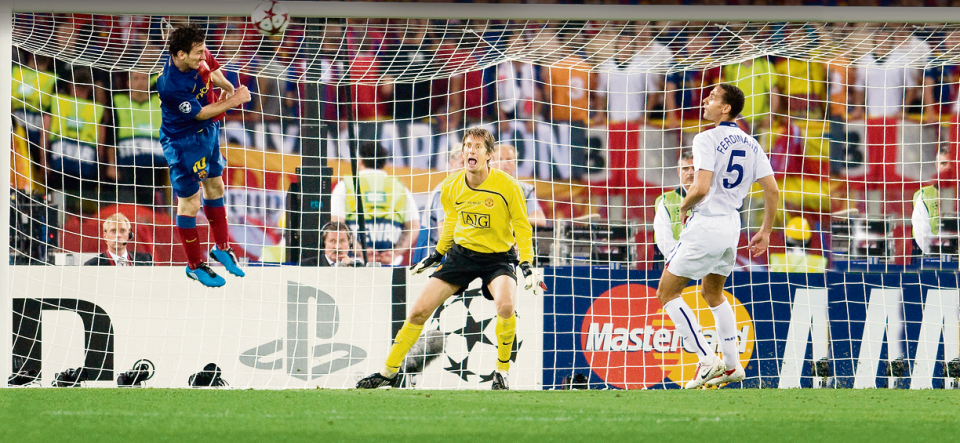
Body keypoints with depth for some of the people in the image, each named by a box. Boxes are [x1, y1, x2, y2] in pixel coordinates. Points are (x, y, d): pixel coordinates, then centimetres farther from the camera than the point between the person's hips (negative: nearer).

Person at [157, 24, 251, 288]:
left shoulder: (200, 56, -16)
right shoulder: (170, 86, -37)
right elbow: (200, 113, -23)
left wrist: (228, 88, 0)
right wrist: (232, 101, -17)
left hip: (208, 131, 8)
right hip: (183, 143, -8)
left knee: (215, 187, 22)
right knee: (190, 203, 5)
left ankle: (222, 248, 41)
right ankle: (195, 265, 23)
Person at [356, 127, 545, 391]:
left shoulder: (507, 186, -17)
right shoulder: (452, 187, -5)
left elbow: (522, 227, -7)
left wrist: (527, 266, -15)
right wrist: (437, 255, 21)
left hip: (498, 257, -4)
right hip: (462, 253, 4)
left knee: (505, 306, -33)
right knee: (419, 310, -2)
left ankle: (501, 372, -11)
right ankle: (389, 371, 15)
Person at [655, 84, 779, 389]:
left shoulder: (707, 140, -14)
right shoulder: (750, 144, 8)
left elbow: (701, 188, -24)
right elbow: (772, 190, 7)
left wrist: (684, 207, -3)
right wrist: (765, 232, 15)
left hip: (705, 224, -8)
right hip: (732, 226, 8)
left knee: (667, 292, 2)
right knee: (713, 293, 27)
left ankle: (707, 360, -8)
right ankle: (732, 365, 23)